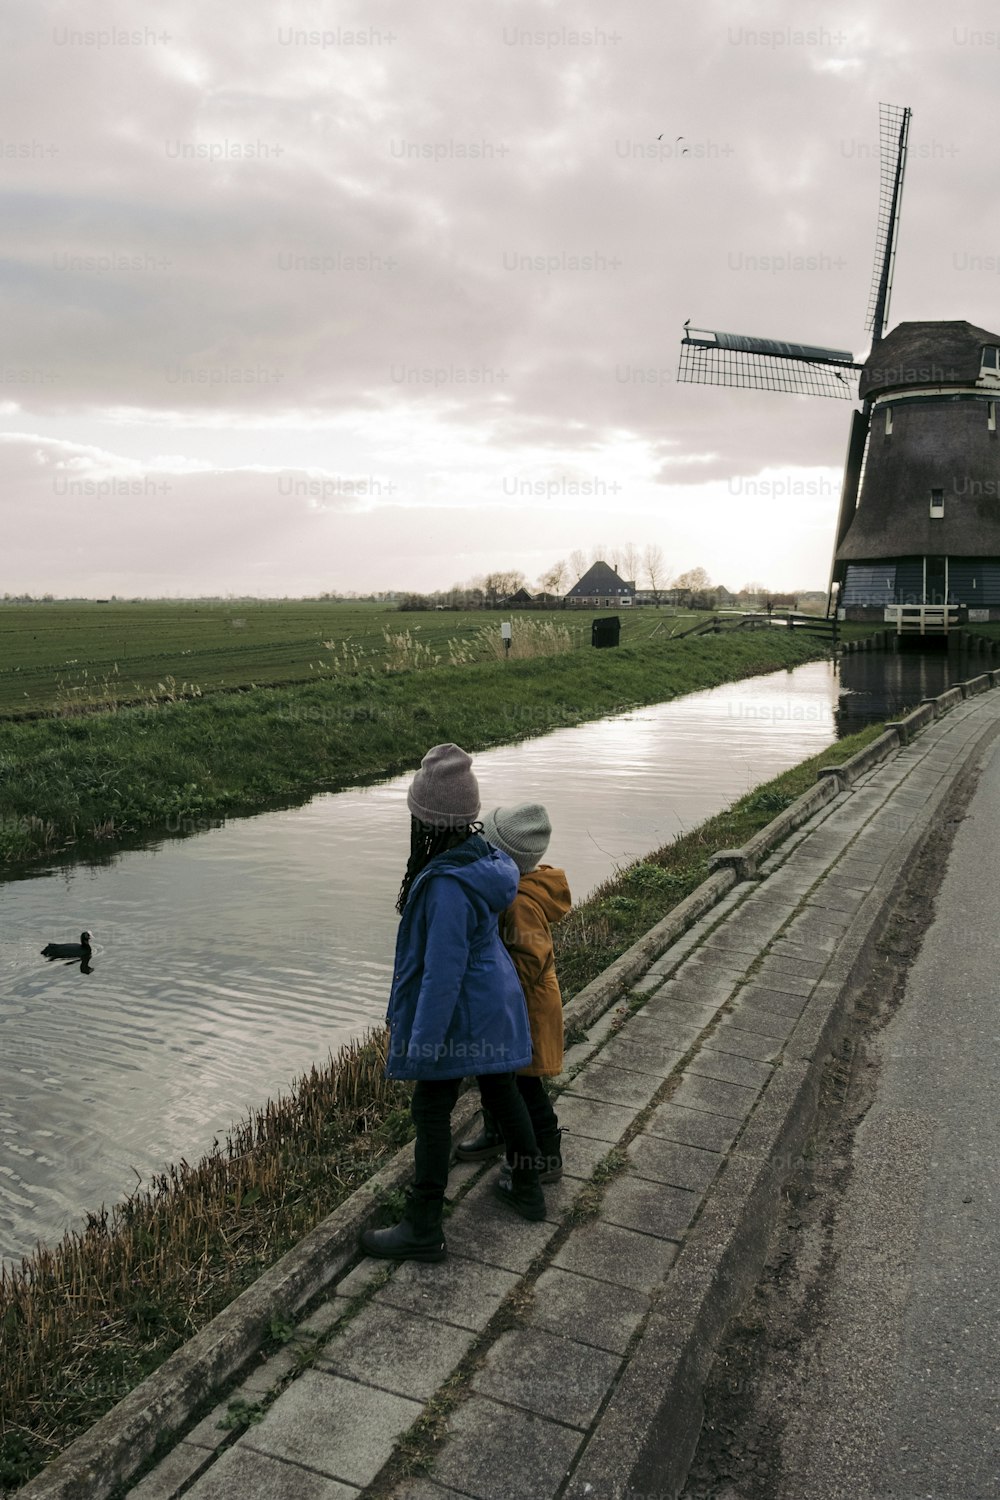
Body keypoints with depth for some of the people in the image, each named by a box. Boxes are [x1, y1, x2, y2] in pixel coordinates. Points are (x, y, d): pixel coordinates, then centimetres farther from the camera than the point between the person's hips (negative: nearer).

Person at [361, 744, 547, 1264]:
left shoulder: (448, 885, -31)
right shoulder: (481, 855, -3)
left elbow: (443, 969, -28)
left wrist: (422, 1043, -20)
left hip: (461, 1011, -9)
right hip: (495, 1002, 9)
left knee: (431, 1109, 4)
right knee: (501, 1089, 23)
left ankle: (423, 1230, 16)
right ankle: (527, 1189, 40)